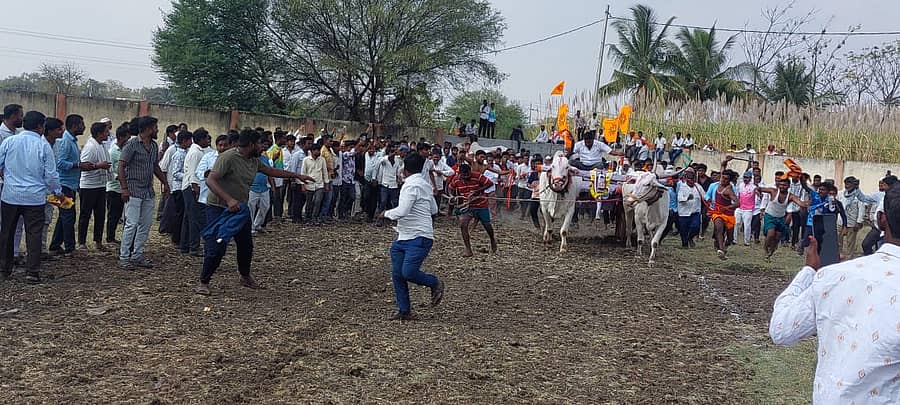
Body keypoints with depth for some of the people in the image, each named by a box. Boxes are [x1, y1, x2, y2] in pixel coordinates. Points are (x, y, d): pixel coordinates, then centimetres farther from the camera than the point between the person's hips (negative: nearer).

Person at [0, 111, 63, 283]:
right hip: (34, 197, -2)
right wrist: (58, 193, 12)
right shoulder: (44, 146, -6)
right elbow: (51, 174, -3)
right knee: (34, 234, 3)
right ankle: (32, 272, 0)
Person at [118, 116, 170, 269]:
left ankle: (137, 255, 17)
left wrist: (165, 182, 17)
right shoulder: (132, 144, -9)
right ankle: (124, 257, 0)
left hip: (149, 192, 7)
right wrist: (124, 188, -18)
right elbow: (121, 166, -12)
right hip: (134, 191, -7)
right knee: (132, 224, -8)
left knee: (146, 224, 8)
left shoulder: (154, 146, 12)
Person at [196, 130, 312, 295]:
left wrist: (296, 176, 21)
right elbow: (210, 180, -29)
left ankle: (245, 277, 37)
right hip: (219, 209, -8)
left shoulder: (254, 160, 5)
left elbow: (270, 170, 21)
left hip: (240, 208, 8)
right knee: (216, 248, -11)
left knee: (246, 246, 16)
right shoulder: (228, 157, -22)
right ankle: (203, 282, 7)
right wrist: (229, 200, -40)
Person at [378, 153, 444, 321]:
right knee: (397, 274, 5)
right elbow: (434, 210, 24)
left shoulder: (412, 186, -14)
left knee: (408, 272, -18)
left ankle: (435, 284, 9)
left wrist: (386, 213, -6)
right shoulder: (425, 184, 16)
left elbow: (401, 211, -23)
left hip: (418, 238, -10)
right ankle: (404, 311, 11)